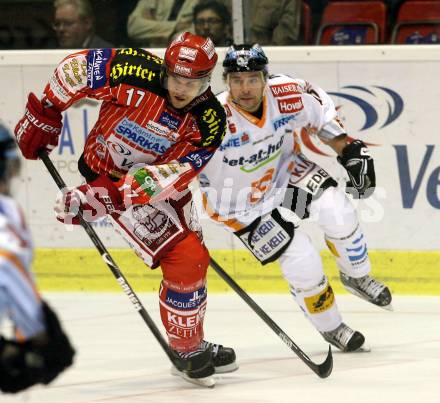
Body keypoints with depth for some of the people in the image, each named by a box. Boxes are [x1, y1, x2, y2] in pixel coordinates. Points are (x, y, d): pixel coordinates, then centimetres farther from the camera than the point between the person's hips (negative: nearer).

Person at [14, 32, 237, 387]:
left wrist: (108, 197, -37)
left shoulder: (210, 121, -19)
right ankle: (188, 351, 2)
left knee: (194, 260, 17)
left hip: (161, 184, 5)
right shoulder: (134, 72, -28)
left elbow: (170, 174, -27)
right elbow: (75, 67, -14)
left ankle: (194, 345, 39)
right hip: (109, 173, -5)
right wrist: (44, 114, -6)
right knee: (183, 260, -15)